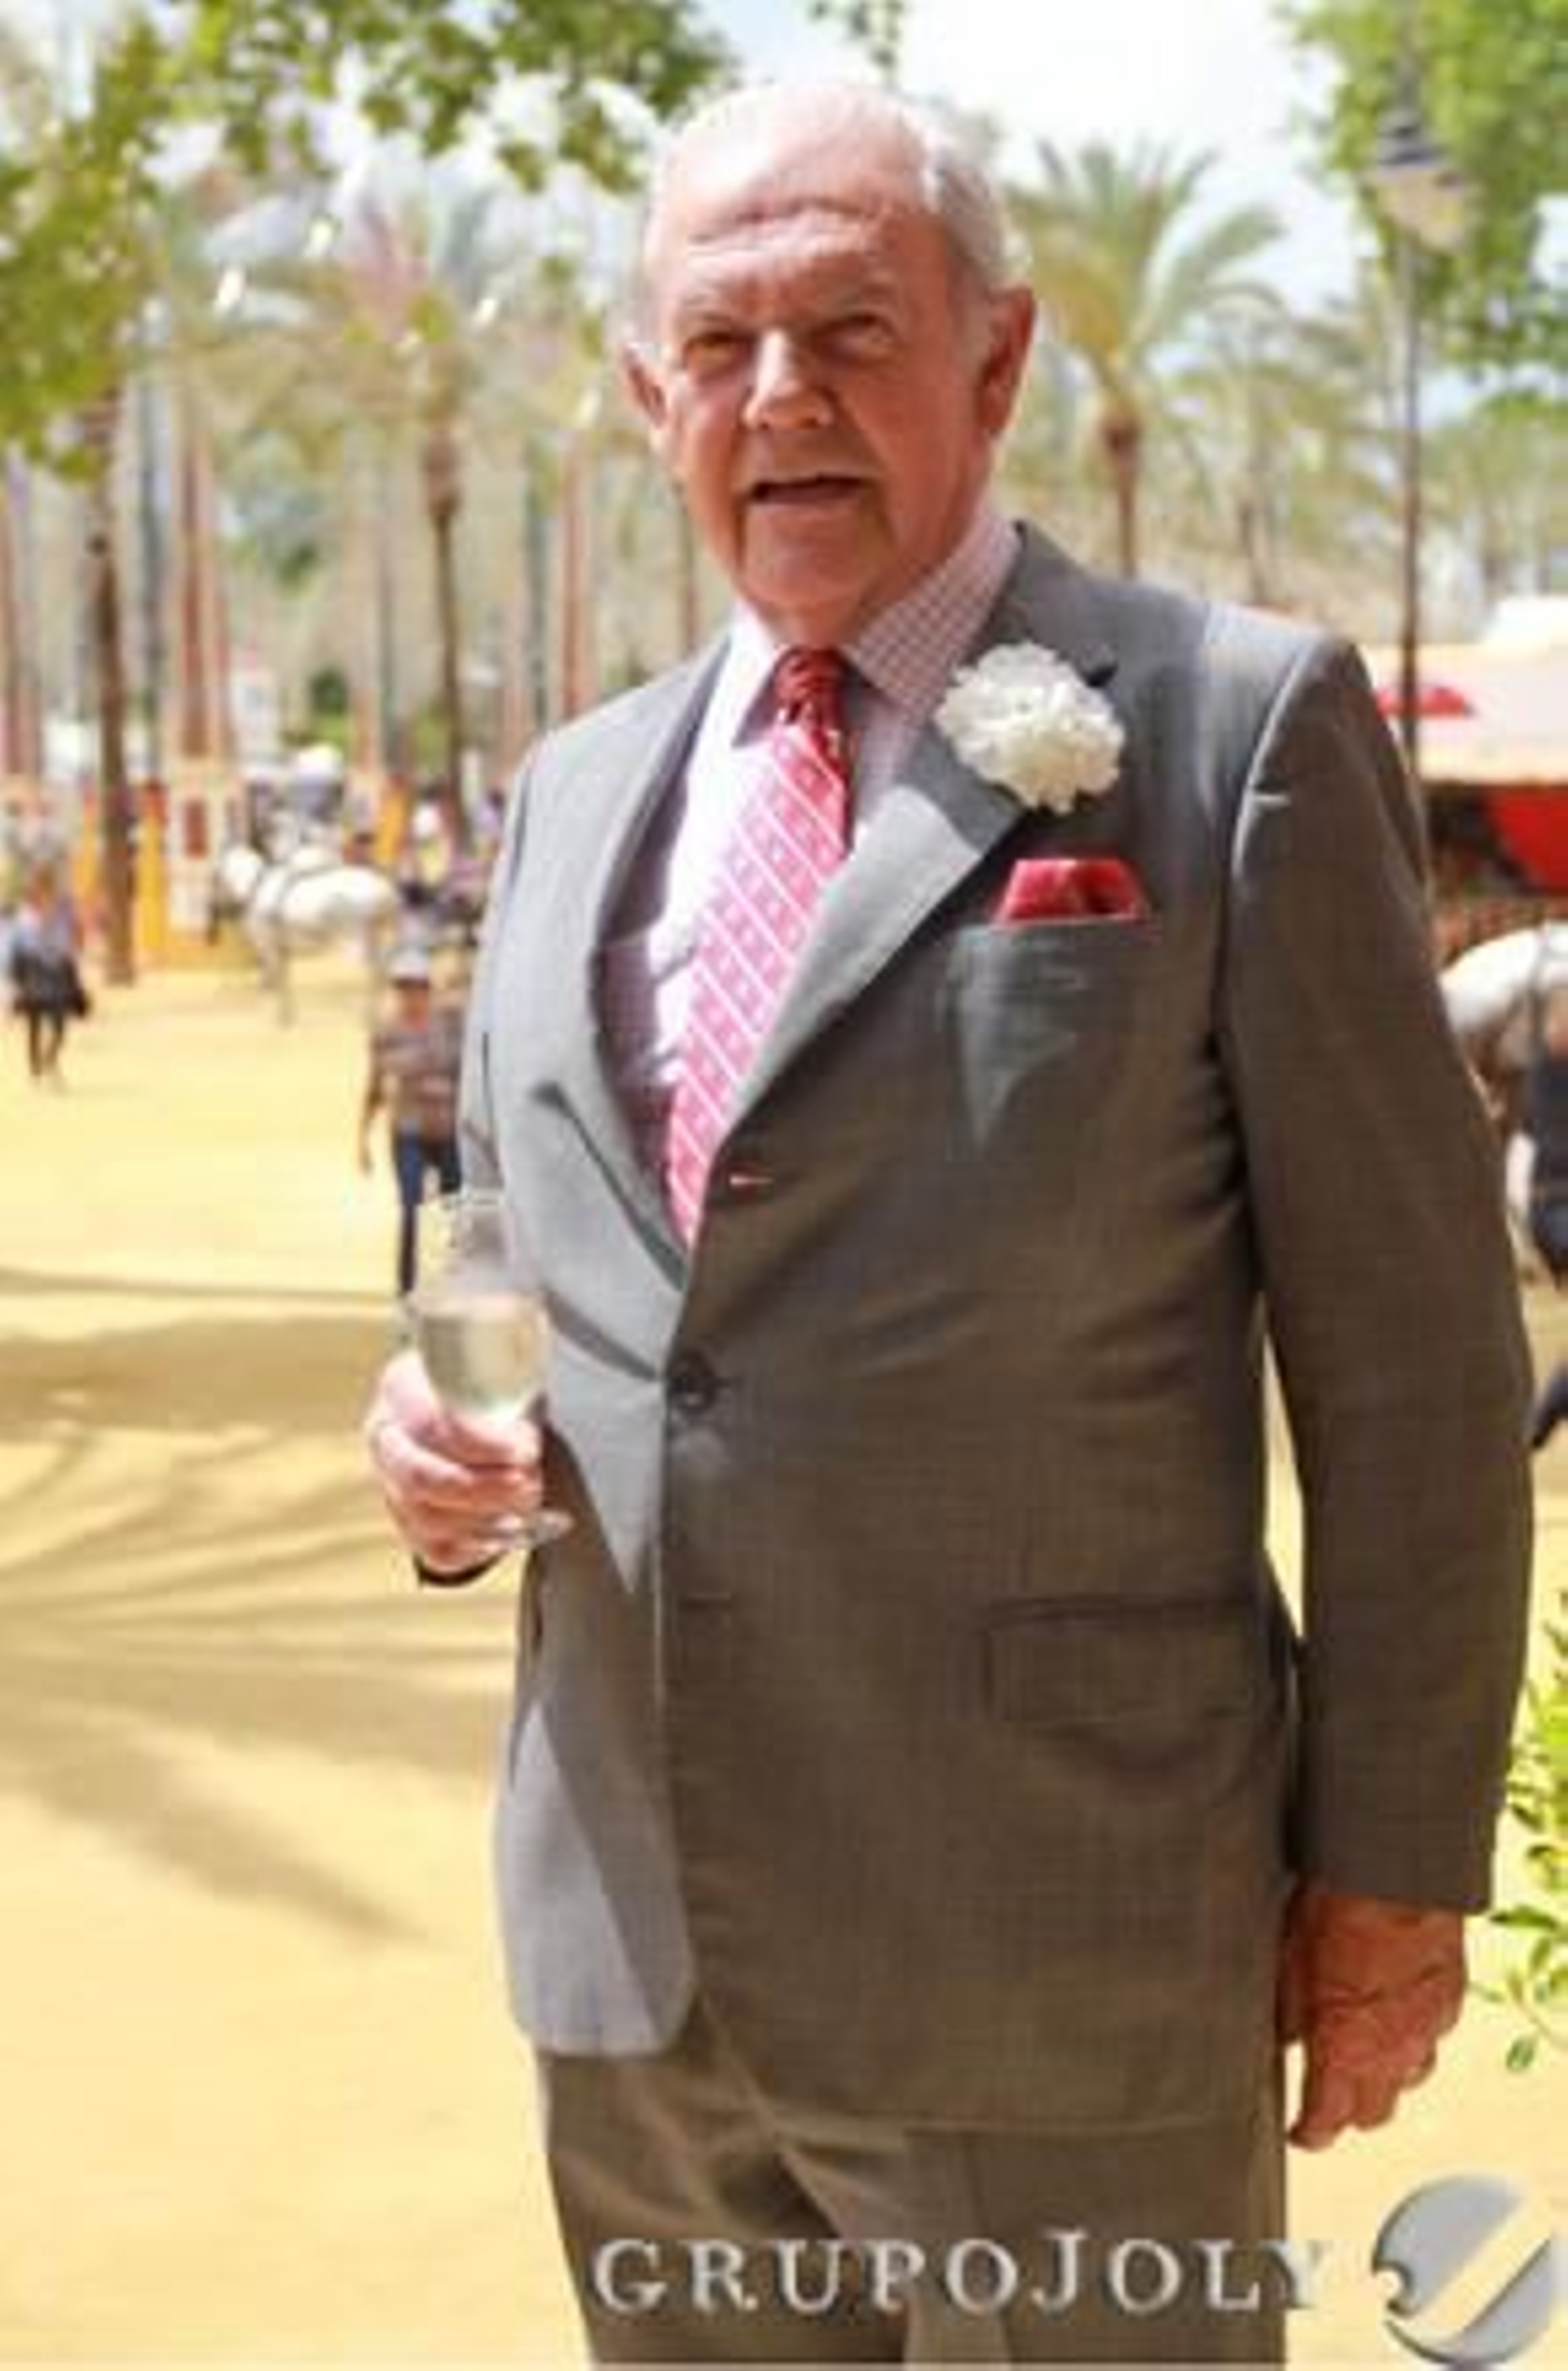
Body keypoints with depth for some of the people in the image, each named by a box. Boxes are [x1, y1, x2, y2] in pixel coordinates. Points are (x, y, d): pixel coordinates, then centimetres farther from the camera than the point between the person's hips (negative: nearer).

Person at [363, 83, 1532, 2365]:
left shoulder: (1237, 727, -5)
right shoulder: (579, 790, 12)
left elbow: (1411, 1361, -4)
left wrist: (1395, 1869, -4)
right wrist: (447, 1429, -1)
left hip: (1054, 1972, -5)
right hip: (632, 1947, 5)